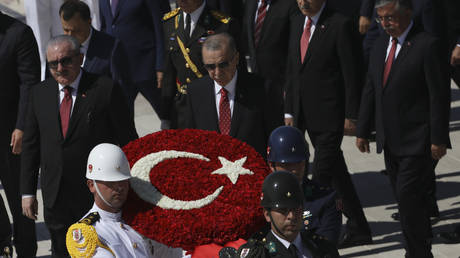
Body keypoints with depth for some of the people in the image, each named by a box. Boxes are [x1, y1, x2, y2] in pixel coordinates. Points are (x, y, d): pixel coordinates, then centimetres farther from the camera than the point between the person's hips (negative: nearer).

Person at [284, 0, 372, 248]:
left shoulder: (340, 25, -12)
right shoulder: (298, 23, 11)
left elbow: (351, 74, -12)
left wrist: (351, 116, -13)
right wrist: (290, 111, 14)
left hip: (330, 116, -8)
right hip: (305, 114, 8)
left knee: (322, 175, -8)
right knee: (335, 173, 14)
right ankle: (358, 229, 24)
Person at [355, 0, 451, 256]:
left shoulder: (428, 45, -12)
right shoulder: (381, 45, 11)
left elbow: (440, 96, -13)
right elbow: (371, 90, 17)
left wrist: (438, 139, -15)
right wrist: (363, 130, 15)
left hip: (418, 141, -7)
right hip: (390, 142, 7)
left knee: (409, 197, -10)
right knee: (405, 197, 11)